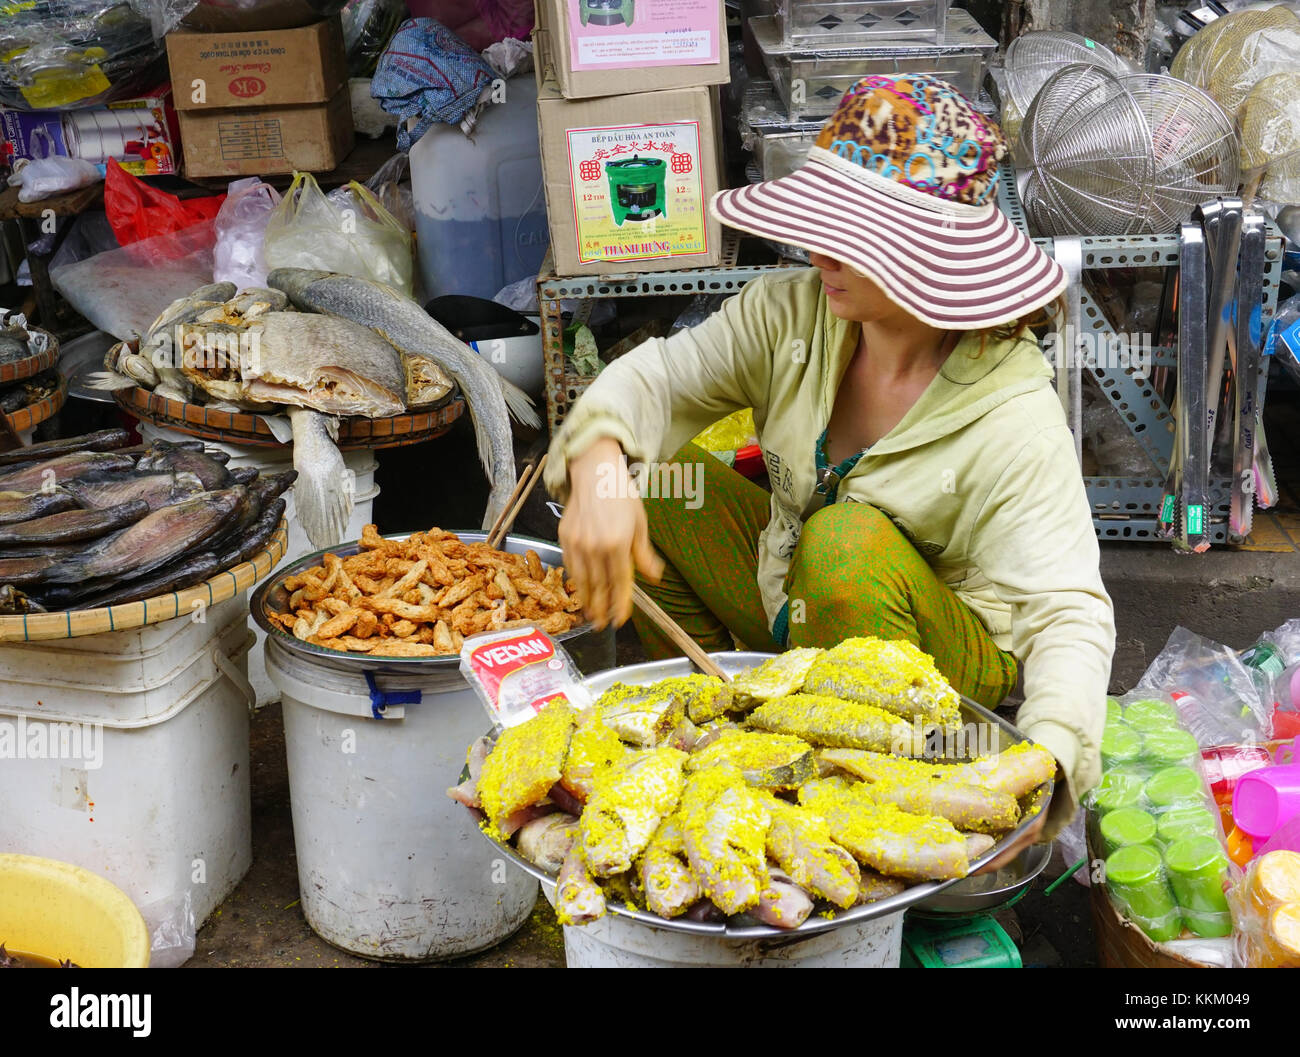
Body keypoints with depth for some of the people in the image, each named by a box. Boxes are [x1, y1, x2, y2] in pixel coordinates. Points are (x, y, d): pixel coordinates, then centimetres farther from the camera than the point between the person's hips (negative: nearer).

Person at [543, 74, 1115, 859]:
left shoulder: (1014, 418, -26)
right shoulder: (794, 313, -12)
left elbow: (1068, 611, -28)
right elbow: (661, 375, -12)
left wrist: (1043, 763, -47)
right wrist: (599, 465, -36)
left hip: (949, 657, -5)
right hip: (789, 601, 5)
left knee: (849, 539, -35)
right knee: (650, 472, -9)